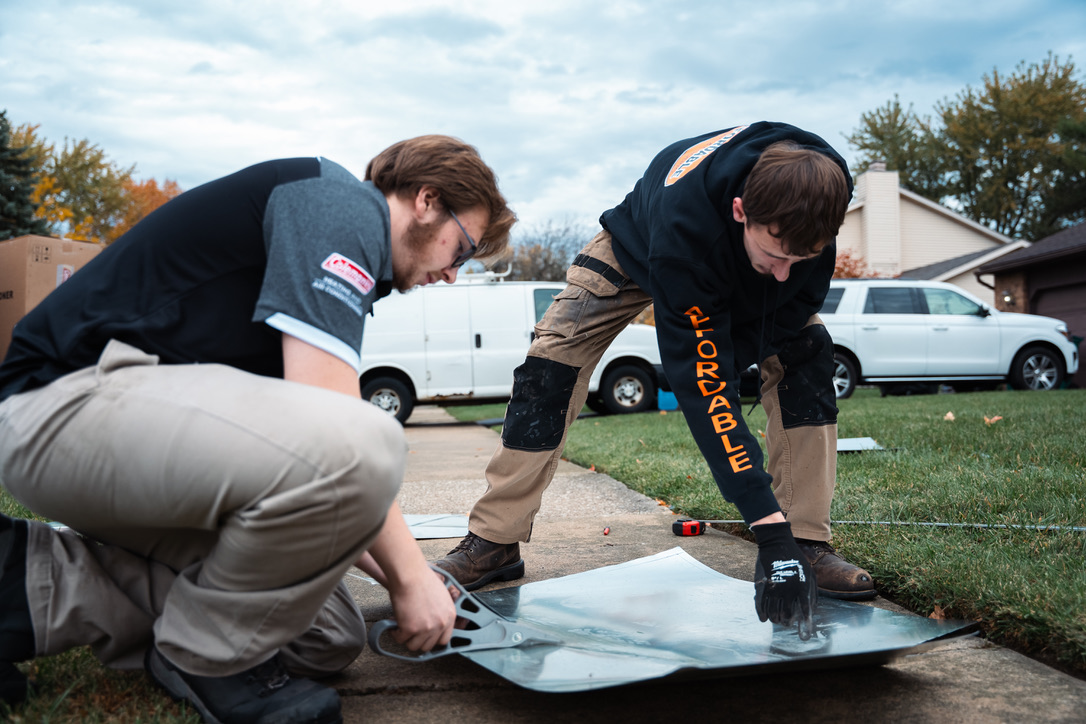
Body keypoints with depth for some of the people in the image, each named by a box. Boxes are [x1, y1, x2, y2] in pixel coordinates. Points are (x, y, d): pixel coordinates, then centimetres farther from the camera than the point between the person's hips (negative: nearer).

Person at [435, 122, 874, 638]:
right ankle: (493, 542, -6)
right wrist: (767, 525, -50)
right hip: (638, 248, -3)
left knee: (806, 355, -19)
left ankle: (808, 542, -11)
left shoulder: (817, 186, -35)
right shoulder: (681, 220, -48)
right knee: (548, 368, -16)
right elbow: (701, 386, -48)